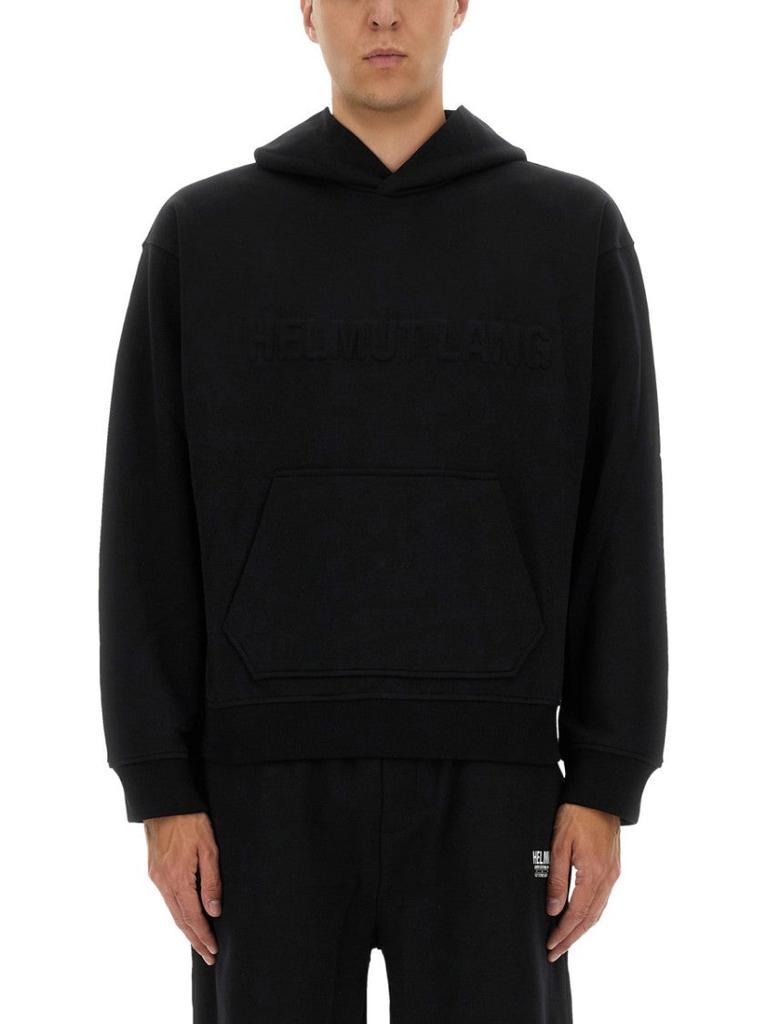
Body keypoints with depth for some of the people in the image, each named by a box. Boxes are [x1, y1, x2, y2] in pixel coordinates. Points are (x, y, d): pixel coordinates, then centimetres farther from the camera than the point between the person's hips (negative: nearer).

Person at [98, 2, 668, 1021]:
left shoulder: (576, 230, 5)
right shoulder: (199, 235, 5)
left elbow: (616, 526, 3)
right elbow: (151, 536, 3)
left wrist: (607, 786, -4)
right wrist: (161, 788, -4)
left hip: (481, 778, 0)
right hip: (271, 776, 0)